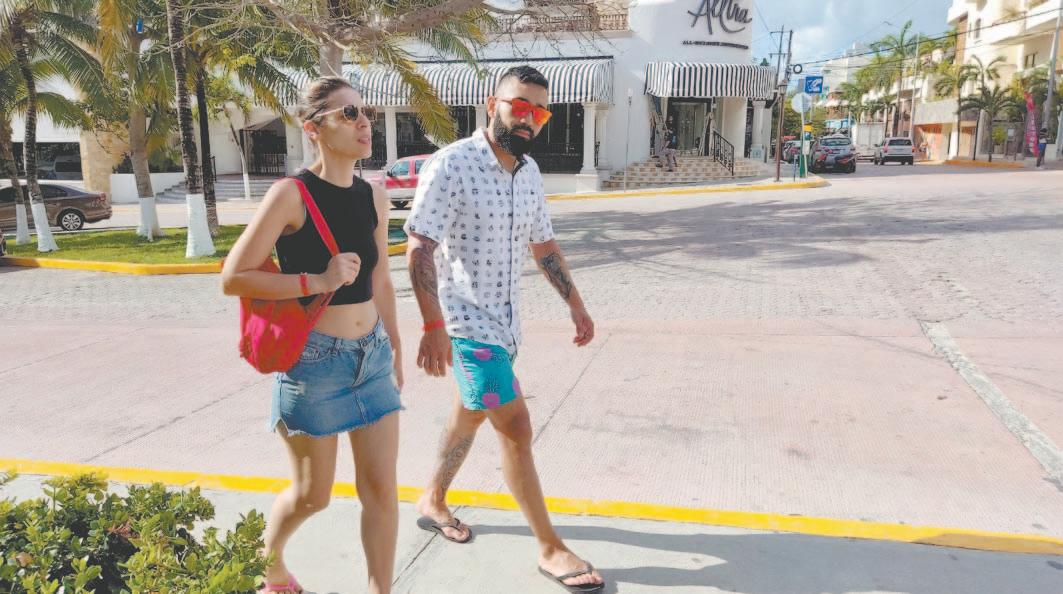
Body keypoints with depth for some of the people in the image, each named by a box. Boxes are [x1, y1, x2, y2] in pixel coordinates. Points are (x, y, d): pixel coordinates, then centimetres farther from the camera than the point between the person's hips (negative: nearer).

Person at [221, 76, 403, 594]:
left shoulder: (375, 197, 4)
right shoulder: (291, 194, -14)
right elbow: (232, 278, -15)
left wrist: (394, 347, 19)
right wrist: (317, 281, -22)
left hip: (372, 356, 5)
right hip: (314, 361, -5)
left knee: (382, 488, 5)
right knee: (313, 494, 13)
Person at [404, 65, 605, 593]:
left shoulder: (529, 171, 5)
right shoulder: (452, 165, -18)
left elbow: (542, 243, 16)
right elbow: (419, 249, -21)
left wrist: (575, 302, 13)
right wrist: (434, 326, -28)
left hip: (504, 318, 8)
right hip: (467, 323, -8)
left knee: (471, 412, 21)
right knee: (515, 426, -7)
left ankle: (433, 501, 43)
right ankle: (551, 549, 7)